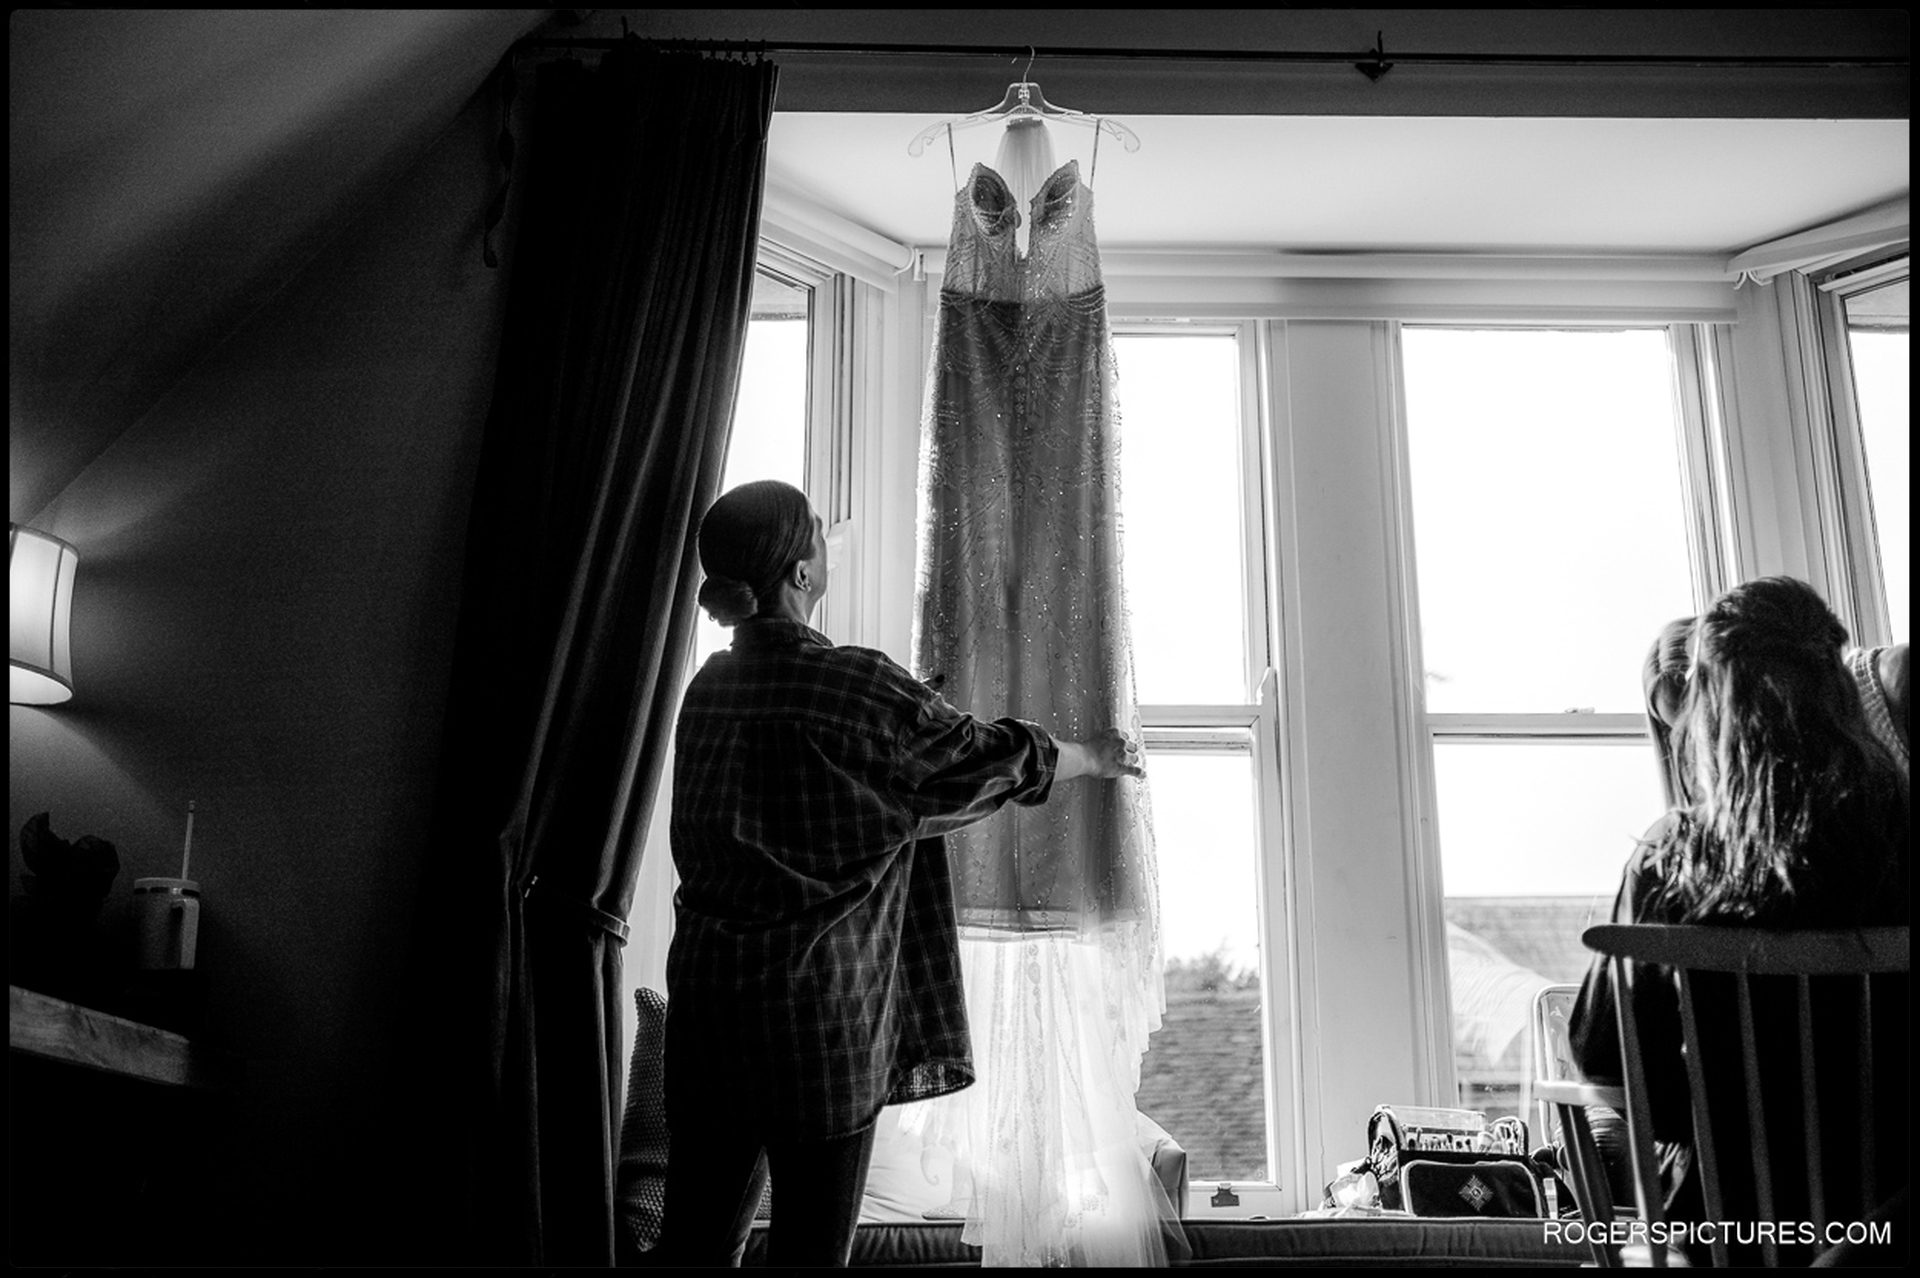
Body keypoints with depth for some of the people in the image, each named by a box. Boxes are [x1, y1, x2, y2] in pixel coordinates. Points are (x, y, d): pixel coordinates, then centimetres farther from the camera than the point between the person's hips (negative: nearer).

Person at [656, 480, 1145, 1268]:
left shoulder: (709, 687, 7)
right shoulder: (852, 687, -14)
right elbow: (986, 760, -4)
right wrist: (1098, 756, 14)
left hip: (708, 997, 7)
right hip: (817, 1009, -6)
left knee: (697, 1232, 13)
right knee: (811, 1241, 6)